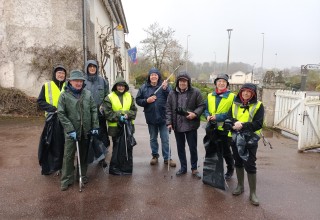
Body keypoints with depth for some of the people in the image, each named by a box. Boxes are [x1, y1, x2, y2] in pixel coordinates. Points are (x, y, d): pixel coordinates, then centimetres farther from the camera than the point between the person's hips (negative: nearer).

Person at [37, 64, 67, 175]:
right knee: (52, 144, 1)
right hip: (52, 120, -1)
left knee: (64, 144, 5)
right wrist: (53, 109, -13)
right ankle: (49, 166, 13)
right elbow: (40, 101, 1)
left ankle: (63, 166, 17)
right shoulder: (46, 86, 3)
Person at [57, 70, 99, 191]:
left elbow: (94, 110, 5)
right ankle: (66, 180, 15)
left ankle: (82, 176, 30)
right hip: (71, 131, -3)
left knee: (84, 154, 14)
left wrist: (95, 126, -1)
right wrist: (70, 130, -14)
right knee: (68, 155, 1)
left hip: (86, 130, 3)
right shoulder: (64, 95, -5)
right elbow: (61, 114, -7)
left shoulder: (87, 93, 3)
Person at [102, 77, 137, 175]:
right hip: (115, 127, -4)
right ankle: (114, 168, 16)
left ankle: (127, 168, 25)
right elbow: (107, 113, -8)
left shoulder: (129, 96, 7)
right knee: (117, 148, 1)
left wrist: (127, 115, -12)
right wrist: (119, 117, -17)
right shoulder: (109, 97, -4)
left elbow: (134, 110, 6)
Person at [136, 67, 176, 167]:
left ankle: (167, 158, 17)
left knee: (165, 139, 5)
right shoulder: (144, 87, 0)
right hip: (151, 118, 2)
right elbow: (138, 100, 2)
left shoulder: (165, 85, -4)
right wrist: (147, 100, -14)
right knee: (153, 138, 16)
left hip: (163, 117, -2)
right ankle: (155, 156, 32)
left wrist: (165, 89, -26)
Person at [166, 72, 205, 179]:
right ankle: (183, 167, 30)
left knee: (193, 148, 8)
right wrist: (169, 122, -2)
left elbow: (202, 106, -3)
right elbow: (168, 108, 5)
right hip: (177, 126, 3)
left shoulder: (195, 92, -6)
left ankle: (194, 168, 26)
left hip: (191, 125, -3)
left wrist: (195, 114, -19)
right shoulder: (172, 93, 3)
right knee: (180, 148, 14)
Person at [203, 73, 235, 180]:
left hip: (225, 129, -4)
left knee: (226, 151, 9)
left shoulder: (232, 96, -8)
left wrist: (218, 117, -20)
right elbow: (205, 109, 11)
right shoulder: (210, 96, 7)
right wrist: (208, 116, -11)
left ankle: (230, 170, 33)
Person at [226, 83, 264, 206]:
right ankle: (240, 186, 33)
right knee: (238, 163, 16)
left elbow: (258, 124, -13)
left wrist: (243, 125, -23)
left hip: (250, 140, -4)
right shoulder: (235, 104, 7)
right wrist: (235, 123, -21)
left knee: (250, 165, -1)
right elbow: (228, 118, 0)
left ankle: (252, 193, 13)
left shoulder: (258, 105, -4)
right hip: (236, 138, 4)